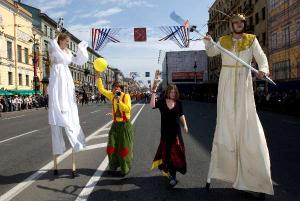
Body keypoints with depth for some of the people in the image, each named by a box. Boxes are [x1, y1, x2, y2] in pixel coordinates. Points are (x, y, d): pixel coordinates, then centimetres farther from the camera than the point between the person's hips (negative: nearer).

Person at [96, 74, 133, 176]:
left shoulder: (126, 96, -11)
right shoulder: (112, 95, 4)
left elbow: (128, 109, -22)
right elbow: (101, 89, 8)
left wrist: (119, 101, -26)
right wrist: (98, 77, 4)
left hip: (125, 125, -5)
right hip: (115, 124, 5)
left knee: (124, 148, 2)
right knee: (112, 147, 9)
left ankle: (125, 169, 16)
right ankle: (113, 167, 25)